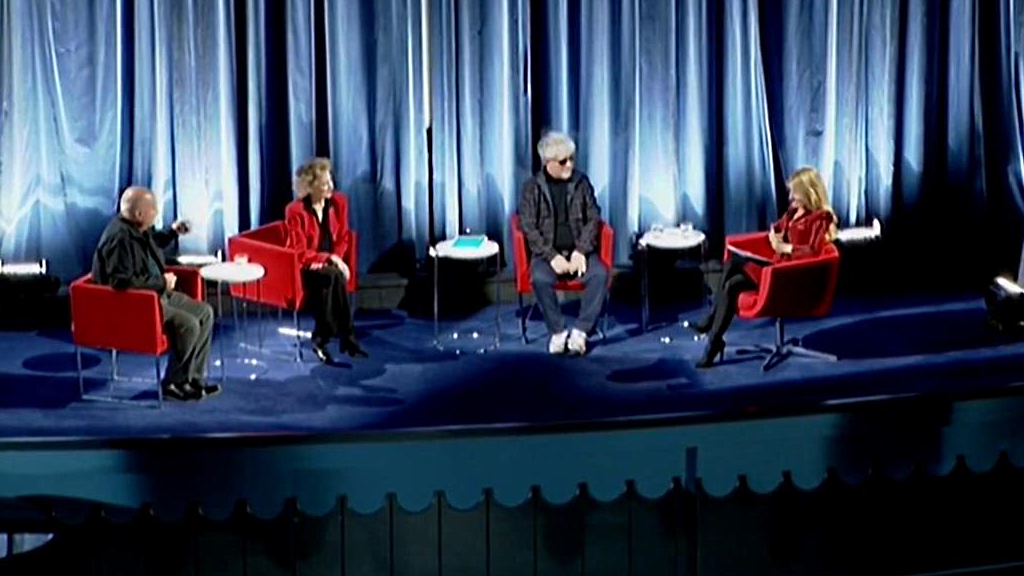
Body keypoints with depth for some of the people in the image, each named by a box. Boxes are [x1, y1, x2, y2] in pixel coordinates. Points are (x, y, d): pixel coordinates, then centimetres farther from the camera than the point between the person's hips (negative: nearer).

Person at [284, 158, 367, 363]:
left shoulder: (339, 202, -1)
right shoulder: (295, 210, -16)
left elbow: (343, 238, 9)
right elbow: (300, 253, -14)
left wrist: (336, 259, -11)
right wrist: (329, 259, -23)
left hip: (328, 266, 4)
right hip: (303, 268, -4)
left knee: (335, 276, -32)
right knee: (334, 277, -34)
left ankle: (322, 339, -24)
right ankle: (347, 338, -26)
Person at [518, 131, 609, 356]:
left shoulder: (581, 182, 6)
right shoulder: (532, 187, 1)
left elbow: (593, 219, 4)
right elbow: (529, 227, -5)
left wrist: (581, 251, -12)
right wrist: (552, 256, -17)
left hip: (578, 251, 2)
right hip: (547, 252, -2)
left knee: (600, 274, -29)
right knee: (540, 279, -34)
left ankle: (580, 331, -23)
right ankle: (557, 331, -18)